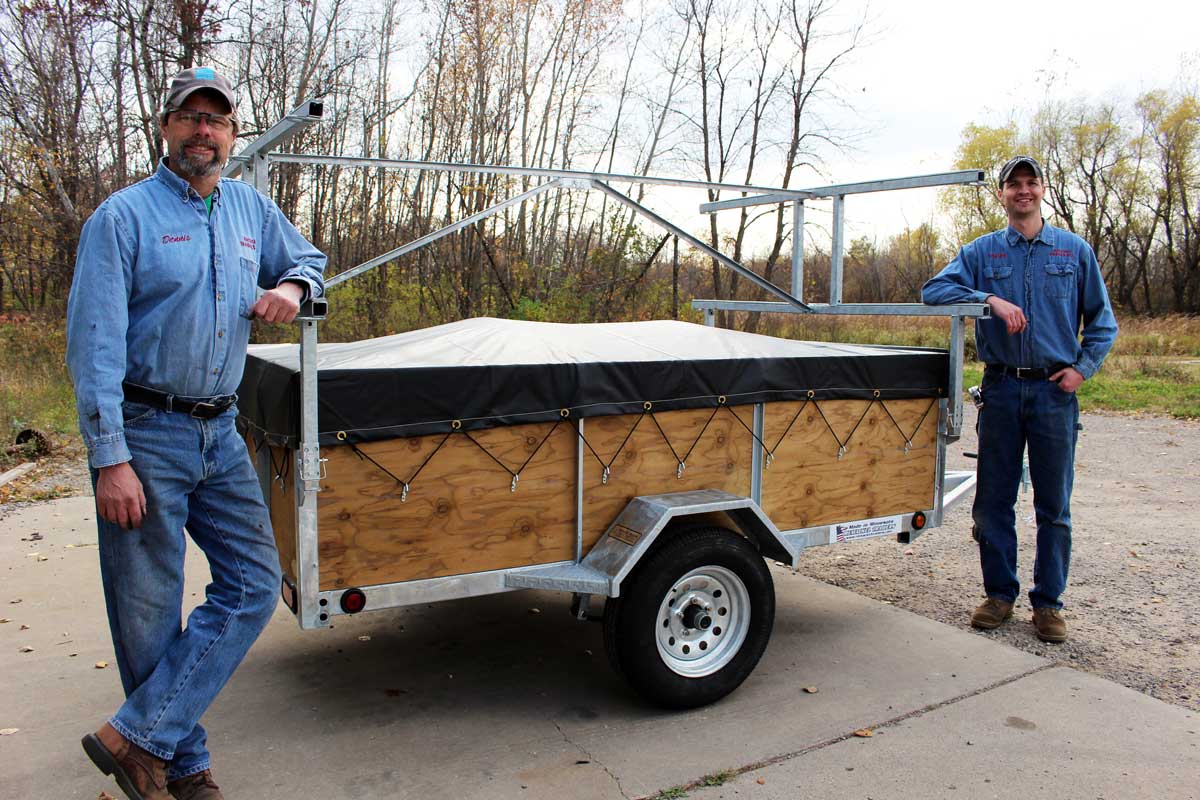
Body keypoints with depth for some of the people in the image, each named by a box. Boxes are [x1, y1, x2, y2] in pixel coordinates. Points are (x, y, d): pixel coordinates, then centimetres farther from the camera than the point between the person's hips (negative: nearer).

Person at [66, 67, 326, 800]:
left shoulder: (251, 210, 10)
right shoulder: (123, 217, -6)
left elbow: (310, 261, 27)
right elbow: (95, 347, -11)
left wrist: (293, 286, 1)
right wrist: (110, 460, -17)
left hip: (221, 434, 6)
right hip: (145, 434, -5)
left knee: (254, 586, 2)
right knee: (150, 613, 4)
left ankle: (137, 737, 11)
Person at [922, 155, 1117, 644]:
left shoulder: (1074, 251, 8)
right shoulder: (982, 251, 6)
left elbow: (1102, 319, 12)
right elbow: (934, 291, -8)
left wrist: (1083, 366, -2)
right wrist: (990, 299, -21)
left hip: (1055, 391, 0)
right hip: (1002, 388, 0)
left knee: (1054, 505, 5)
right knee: (993, 501, 5)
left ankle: (1048, 602, 17)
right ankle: (999, 594, 19)